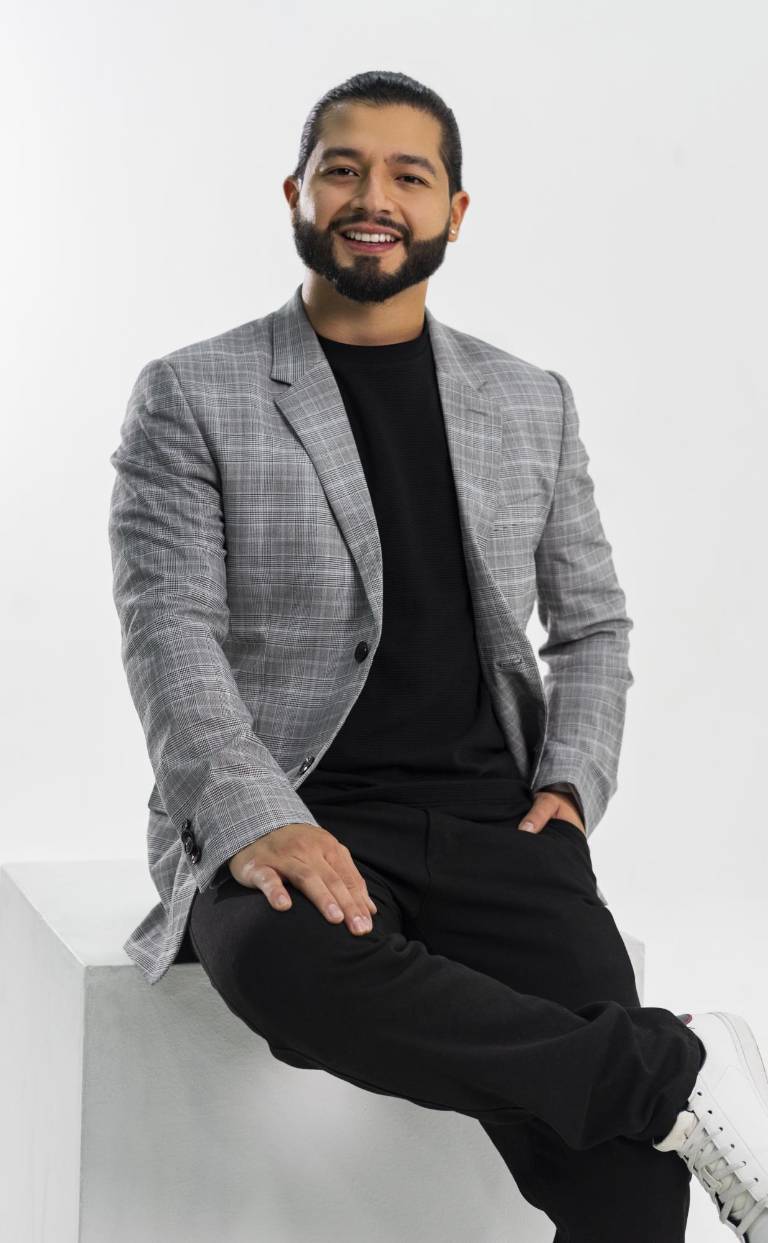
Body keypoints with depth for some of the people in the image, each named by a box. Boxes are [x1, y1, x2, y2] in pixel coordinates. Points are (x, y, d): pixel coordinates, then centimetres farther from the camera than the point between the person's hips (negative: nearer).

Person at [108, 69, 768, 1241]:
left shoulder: (532, 404, 16)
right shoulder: (191, 398, 5)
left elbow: (592, 621, 22)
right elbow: (170, 629, -6)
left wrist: (571, 783, 3)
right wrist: (256, 822, -22)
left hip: (492, 822, 3)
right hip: (288, 831, -2)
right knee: (297, 963, -39)